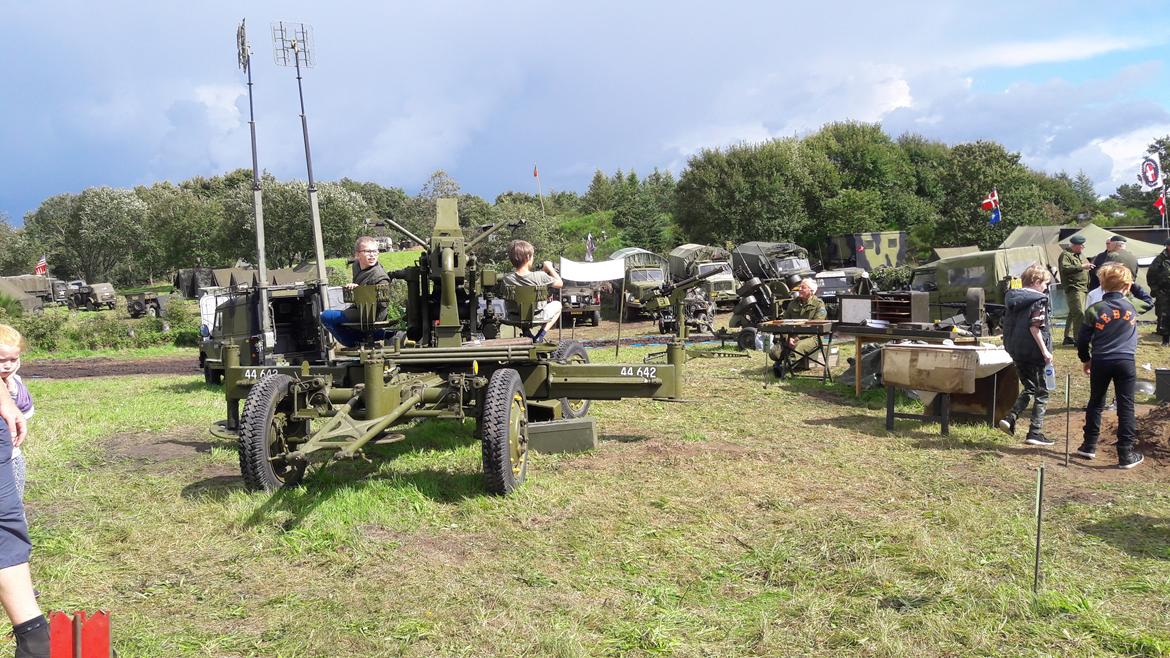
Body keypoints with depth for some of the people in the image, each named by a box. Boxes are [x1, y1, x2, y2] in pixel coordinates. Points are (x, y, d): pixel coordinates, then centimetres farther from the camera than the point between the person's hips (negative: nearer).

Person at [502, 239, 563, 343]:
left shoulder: (507, 278, -17)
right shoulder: (540, 276, -26)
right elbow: (560, 283, -10)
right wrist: (550, 268, 3)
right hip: (537, 317, -4)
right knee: (557, 304, 25)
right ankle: (540, 337, 11)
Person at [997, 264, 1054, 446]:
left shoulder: (1013, 298, 9)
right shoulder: (1038, 301, -13)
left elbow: (1007, 324, 12)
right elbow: (1035, 327, -21)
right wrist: (1045, 351, -18)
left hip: (1017, 351, 8)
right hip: (1033, 352, -7)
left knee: (1029, 388, 21)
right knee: (1041, 393, 4)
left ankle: (1010, 418, 6)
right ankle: (1035, 433, 4)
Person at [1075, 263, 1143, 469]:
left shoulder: (1094, 310, -4)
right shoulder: (1131, 309, 1)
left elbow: (1083, 339, 0)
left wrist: (1086, 359, 14)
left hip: (1100, 362, 0)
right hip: (1126, 362, 0)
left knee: (1095, 404, 14)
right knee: (1126, 407, 3)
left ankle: (1089, 446, 18)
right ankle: (1126, 454, 3)